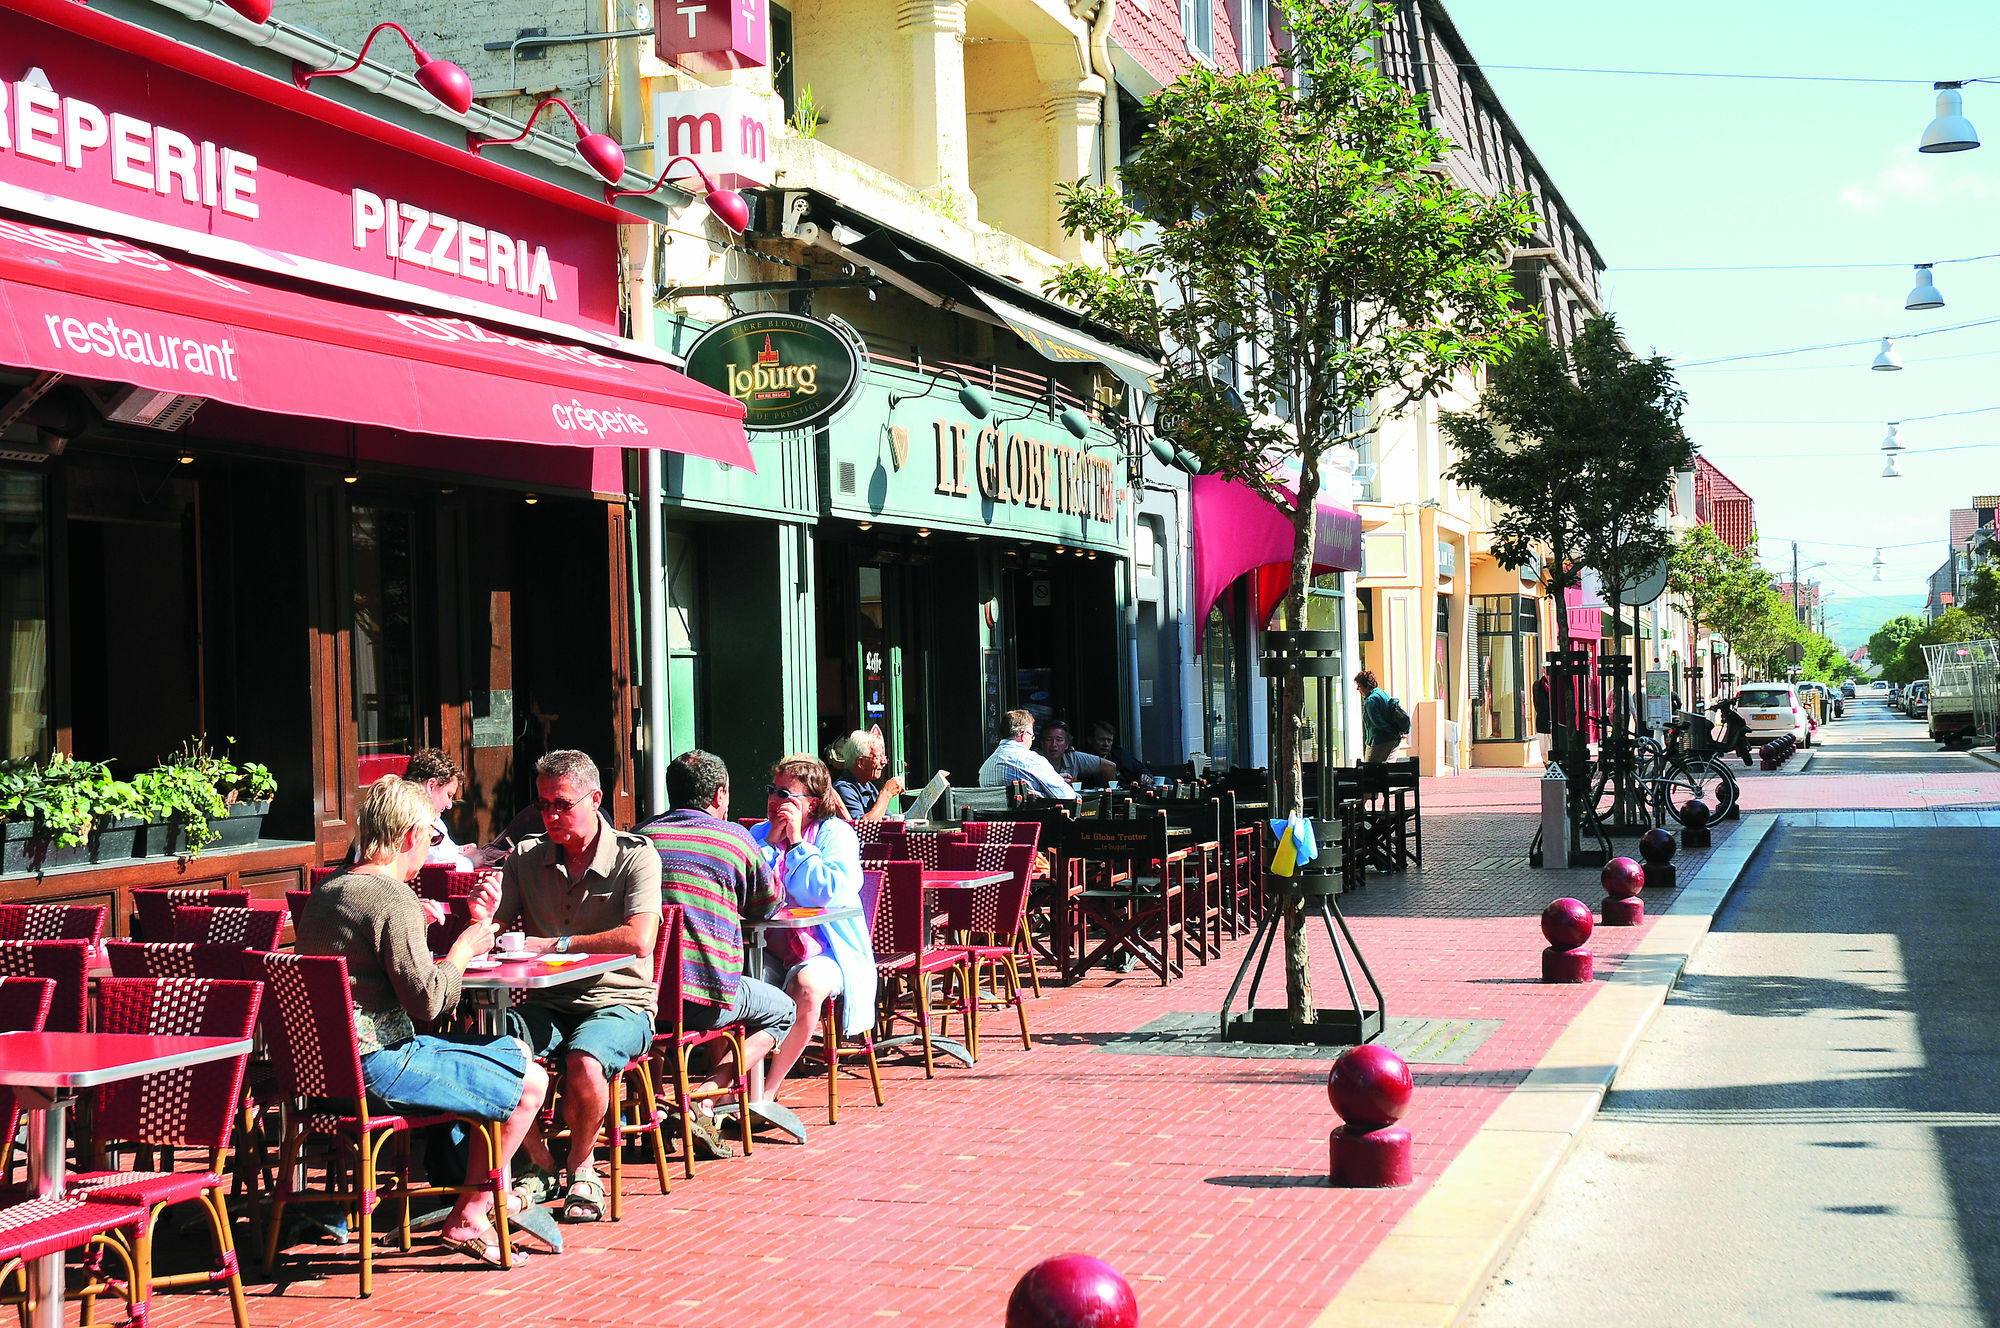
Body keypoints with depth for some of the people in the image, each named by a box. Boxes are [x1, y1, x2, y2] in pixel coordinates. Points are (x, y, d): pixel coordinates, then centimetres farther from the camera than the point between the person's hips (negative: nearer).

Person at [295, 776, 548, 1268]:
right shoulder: (393, 898, -17)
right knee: (530, 1082, -5)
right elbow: (427, 999, -20)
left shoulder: (325, 892, 14)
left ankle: (484, 1190, 25)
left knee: (512, 1050, 21)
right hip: (377, 1065, -10)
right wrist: (464, 948, -3)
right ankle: (469, 1218, 2)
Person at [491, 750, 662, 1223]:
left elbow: (638, 940, -19)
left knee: (584, 1062, -36)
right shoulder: (526, 857, 10)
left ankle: (582, 1169, -5)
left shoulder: (635, 856, -5)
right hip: (547, 1004, 4)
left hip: (619, 1004, -4)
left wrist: (556, 945, -16)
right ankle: (539, 1164, -4)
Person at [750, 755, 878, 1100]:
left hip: (826, 951, -4)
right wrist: (772, 842, -7)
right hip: (771, 951, 4)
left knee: (806, 985, -36)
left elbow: (826, 892, -20)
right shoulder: (760, 833, 11)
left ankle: (768, 1089, -25)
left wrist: (796, 841, -14)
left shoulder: (835, 834, -3)